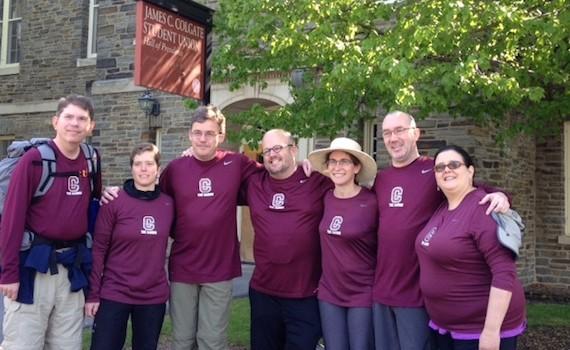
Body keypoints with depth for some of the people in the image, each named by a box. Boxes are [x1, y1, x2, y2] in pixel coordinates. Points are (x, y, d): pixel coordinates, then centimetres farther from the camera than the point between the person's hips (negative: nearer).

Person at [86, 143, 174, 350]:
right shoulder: (114, 203, -8)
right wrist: (93, 294, -7)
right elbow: (98, 250, -6)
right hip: (114, 294, -3)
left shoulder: (168, 204, 1)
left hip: (154, 297, 3)